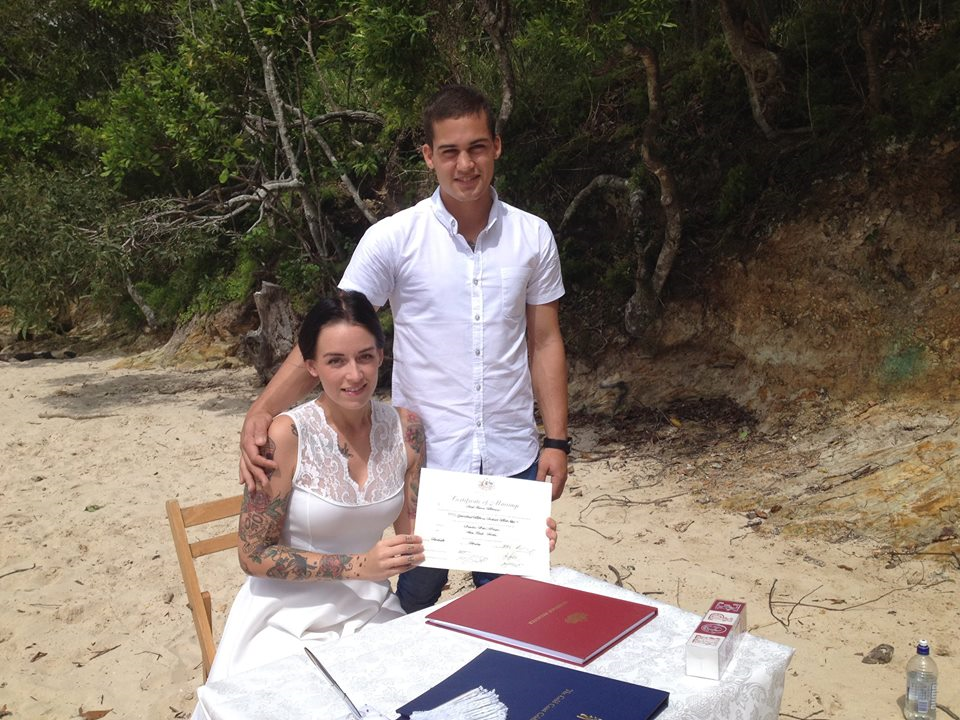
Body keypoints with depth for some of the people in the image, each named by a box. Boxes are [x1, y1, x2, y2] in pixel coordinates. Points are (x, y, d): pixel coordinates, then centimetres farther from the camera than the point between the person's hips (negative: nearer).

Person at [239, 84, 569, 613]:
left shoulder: (532, 236, 3)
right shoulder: (393, 239, -7)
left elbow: (544, 342, 8)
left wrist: (556, 440, 3)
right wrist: (260, 413, -22)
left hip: (511, 463, 2)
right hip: (424, 460, -2)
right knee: (413, 615, 12)